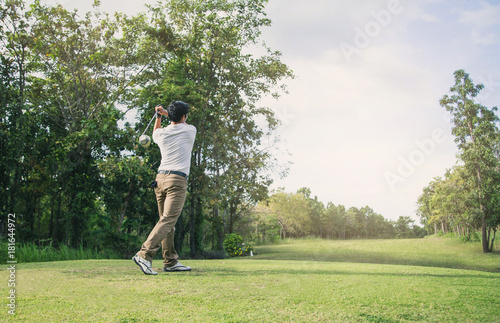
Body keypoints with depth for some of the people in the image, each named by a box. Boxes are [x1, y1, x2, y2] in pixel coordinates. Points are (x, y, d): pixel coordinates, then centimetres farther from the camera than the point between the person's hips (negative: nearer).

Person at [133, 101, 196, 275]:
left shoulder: (161, 133, 12)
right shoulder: (190, 130, 3)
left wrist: (159, 117, 32)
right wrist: (166, 113, 26)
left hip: (160, 178, 6)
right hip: (177, 181, -6)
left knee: (167, 221, 10)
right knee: (168, 221, -12)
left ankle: (171, 261, 11)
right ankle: (144, 255, -25)